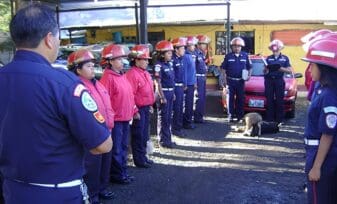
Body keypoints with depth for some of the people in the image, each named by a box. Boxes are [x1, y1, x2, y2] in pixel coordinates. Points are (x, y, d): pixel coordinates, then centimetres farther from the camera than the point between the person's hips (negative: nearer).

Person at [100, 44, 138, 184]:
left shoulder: (122, 75, 11)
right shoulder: (108, 77, -15)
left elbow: (130, 95, 18)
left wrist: (134, 111, 20)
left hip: (126, 118, 9)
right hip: (115, 120, -8)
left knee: (123, 147, 18)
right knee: (116, 149, 4)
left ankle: (123, 171, 30)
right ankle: (117, 175, 16)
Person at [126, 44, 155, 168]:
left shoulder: (145, 73, 12)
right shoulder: (132, 74, -18)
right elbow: (130, 95, -22)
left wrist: (150, 105, 19)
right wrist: (135, 110, -21)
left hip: (146, 108, 9)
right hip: (138, 109, -9)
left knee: (144, 134, 17)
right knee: (138, 135, 2)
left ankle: (143, 156, 29)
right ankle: (139, 160, 12)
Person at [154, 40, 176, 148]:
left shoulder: (170, 64, 11)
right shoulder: (159, 65, -14)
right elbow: (158, 83, -16)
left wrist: (173, 93, 15)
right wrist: (162, 96, -19)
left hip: (170, 92, 8)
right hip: (164, 92, -8)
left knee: (169, 117, 14)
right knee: (163, 117, 0)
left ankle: (168, 139, 23)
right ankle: (163, 140, 9)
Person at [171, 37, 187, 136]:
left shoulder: (181, 59, 11)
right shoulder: (173, 60, -17)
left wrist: (184, 84, 17)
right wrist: (173, 88, -19)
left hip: (181, 86, 9)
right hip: (176, 87, -9)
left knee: (180, 108, 15)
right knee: (176, 108, -1)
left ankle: (179, 127, 25)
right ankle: (175, 129, 9)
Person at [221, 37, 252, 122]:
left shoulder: (245, 56, 6)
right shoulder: (228, 56, 1)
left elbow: (249, 68, 13)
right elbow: (224, 69, 3)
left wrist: (249, 75, -3)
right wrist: (225, 80, -3)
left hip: (240, 81, 1)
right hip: (230, 81, -1)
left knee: (240, 99, 4)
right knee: (230, 98, 0)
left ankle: (240, 115, 11)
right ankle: (231, 116, 5)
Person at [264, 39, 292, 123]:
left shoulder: (284, 58, 8)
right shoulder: (268, 58, 14)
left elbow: (289, 70, 1)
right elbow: (264, 71, 15)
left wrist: (280, 68, -14)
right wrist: (266, 69, -8)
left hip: (279, 80, -2)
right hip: (269, 80, 2)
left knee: (279, 100, -4)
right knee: (269, 100, 0)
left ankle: (279, 119, 1)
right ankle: (269, 119, 5)